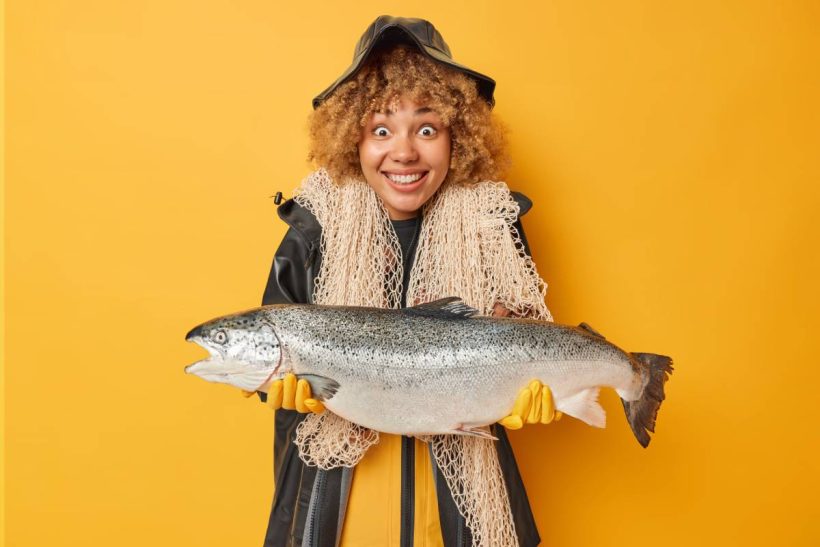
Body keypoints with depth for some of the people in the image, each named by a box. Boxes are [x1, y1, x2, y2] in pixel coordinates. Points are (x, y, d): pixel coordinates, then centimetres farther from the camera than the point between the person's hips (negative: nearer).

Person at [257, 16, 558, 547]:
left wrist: (532, 381, -20)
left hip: (458, 480, 1)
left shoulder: (493, 224, -7)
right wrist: (290, 373, -23)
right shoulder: (315, 231, -9)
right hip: (336, 480, 0)